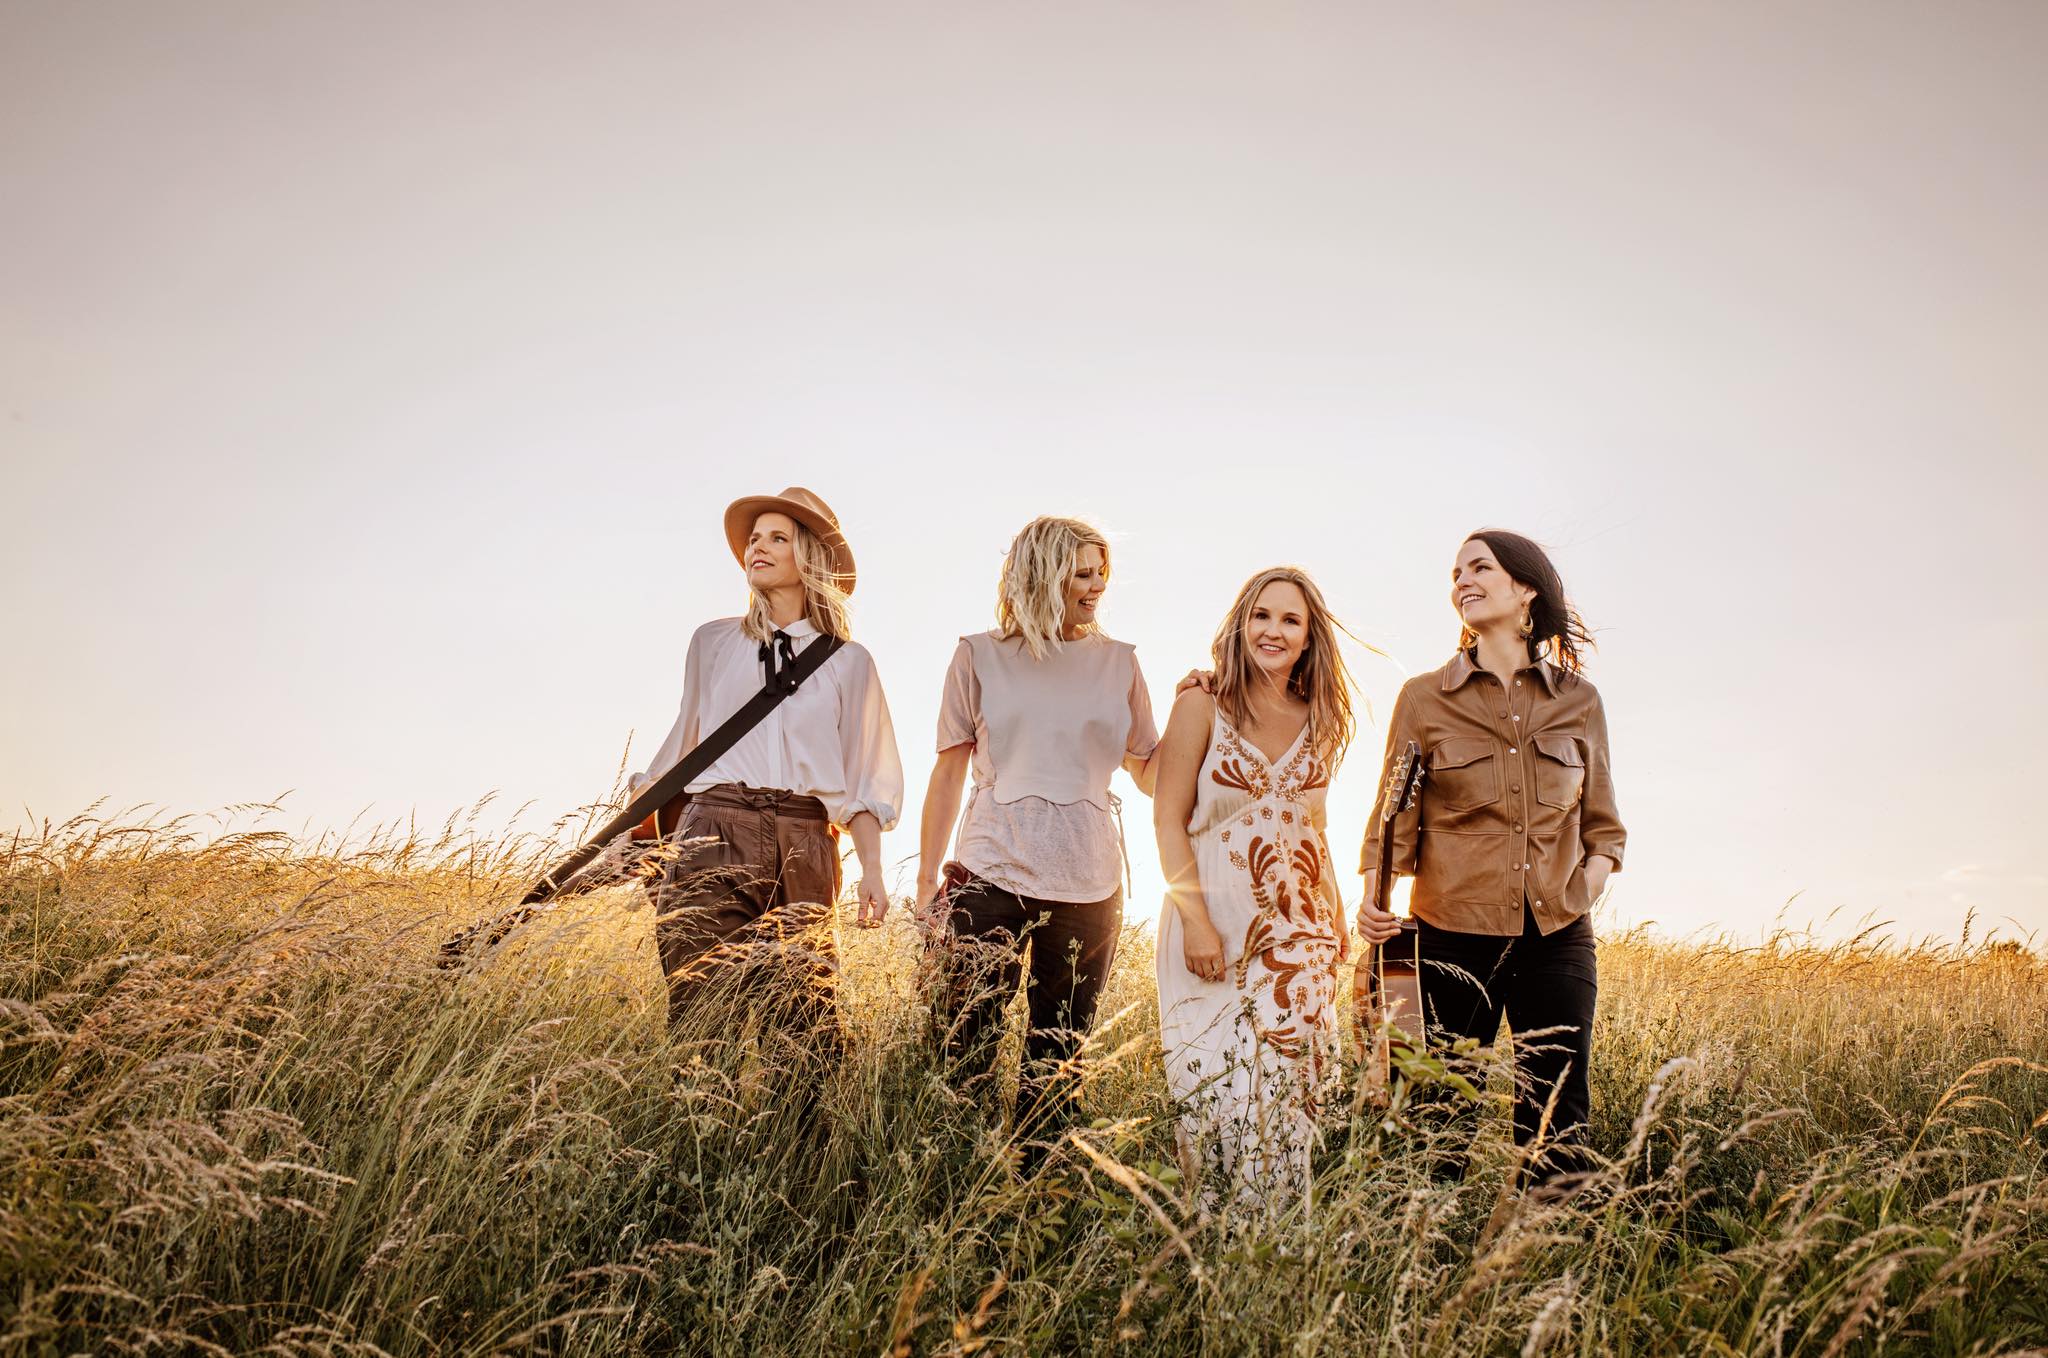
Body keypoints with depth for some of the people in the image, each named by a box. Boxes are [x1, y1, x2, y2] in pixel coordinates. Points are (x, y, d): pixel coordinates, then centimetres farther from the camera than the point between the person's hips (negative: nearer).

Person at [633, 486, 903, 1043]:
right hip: (715, 836, 0)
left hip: (803, 849, 0)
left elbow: (865, 780, 9)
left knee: (805, 1014, -5)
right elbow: (683, 741, 19)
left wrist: (871, 870, -1)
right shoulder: (713, 641, 14)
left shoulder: (848, 661, 11)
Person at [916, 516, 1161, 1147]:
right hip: (990, 875, -1)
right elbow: (949, 771, 8)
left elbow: (1151, 776, 13)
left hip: (1086, 884, 2)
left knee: (1055, 1066, 6)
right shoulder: (981, 656, 6)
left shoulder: (1117, 662, 10)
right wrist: (927, 879, 6)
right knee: (966, 1053, -2)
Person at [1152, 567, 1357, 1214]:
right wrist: (1195, 919, -15)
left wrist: (1335, 917, 12)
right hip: (1214, 928, -4)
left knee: (1287, 1095, 2)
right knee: (1218, 1091, -4)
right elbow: (1169, 820, -6)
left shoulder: (1320, 720, 10)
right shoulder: (1203, 704, -3)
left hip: (1298, 935, 4)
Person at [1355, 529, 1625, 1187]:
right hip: (1454, 938, -1)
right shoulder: (1424, 698, 3)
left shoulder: (1578, 700, 8)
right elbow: (1394, 817, 2)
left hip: (1557, 940, 1)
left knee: (1556, 1128, 2)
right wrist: (1372, 895, -15)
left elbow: (1601, 821, 15)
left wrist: (1589, 884, -4)